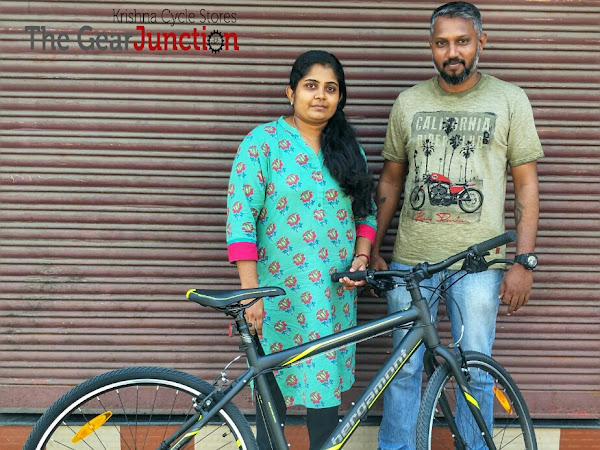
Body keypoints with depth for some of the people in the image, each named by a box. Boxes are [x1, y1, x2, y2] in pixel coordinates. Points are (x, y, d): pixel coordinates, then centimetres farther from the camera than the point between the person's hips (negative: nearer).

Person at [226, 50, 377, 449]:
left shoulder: (349, 148, 9)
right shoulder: (262, 142, -7)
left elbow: (367, 210, 14)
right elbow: (240, 218, -12)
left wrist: (362, 256, -4)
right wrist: (251, 294, -16)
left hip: (335, 294, 4)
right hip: (277, 292, -4)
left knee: (327, 379, 12)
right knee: (272, 387, 9)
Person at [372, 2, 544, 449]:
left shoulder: (510, 100, 3)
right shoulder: (409, 102, 8)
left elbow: (526, 183, 2)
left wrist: (524, 262, -5)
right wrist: (373, 250, 9)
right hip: (411, 260, 2)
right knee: (404, 369, 8)